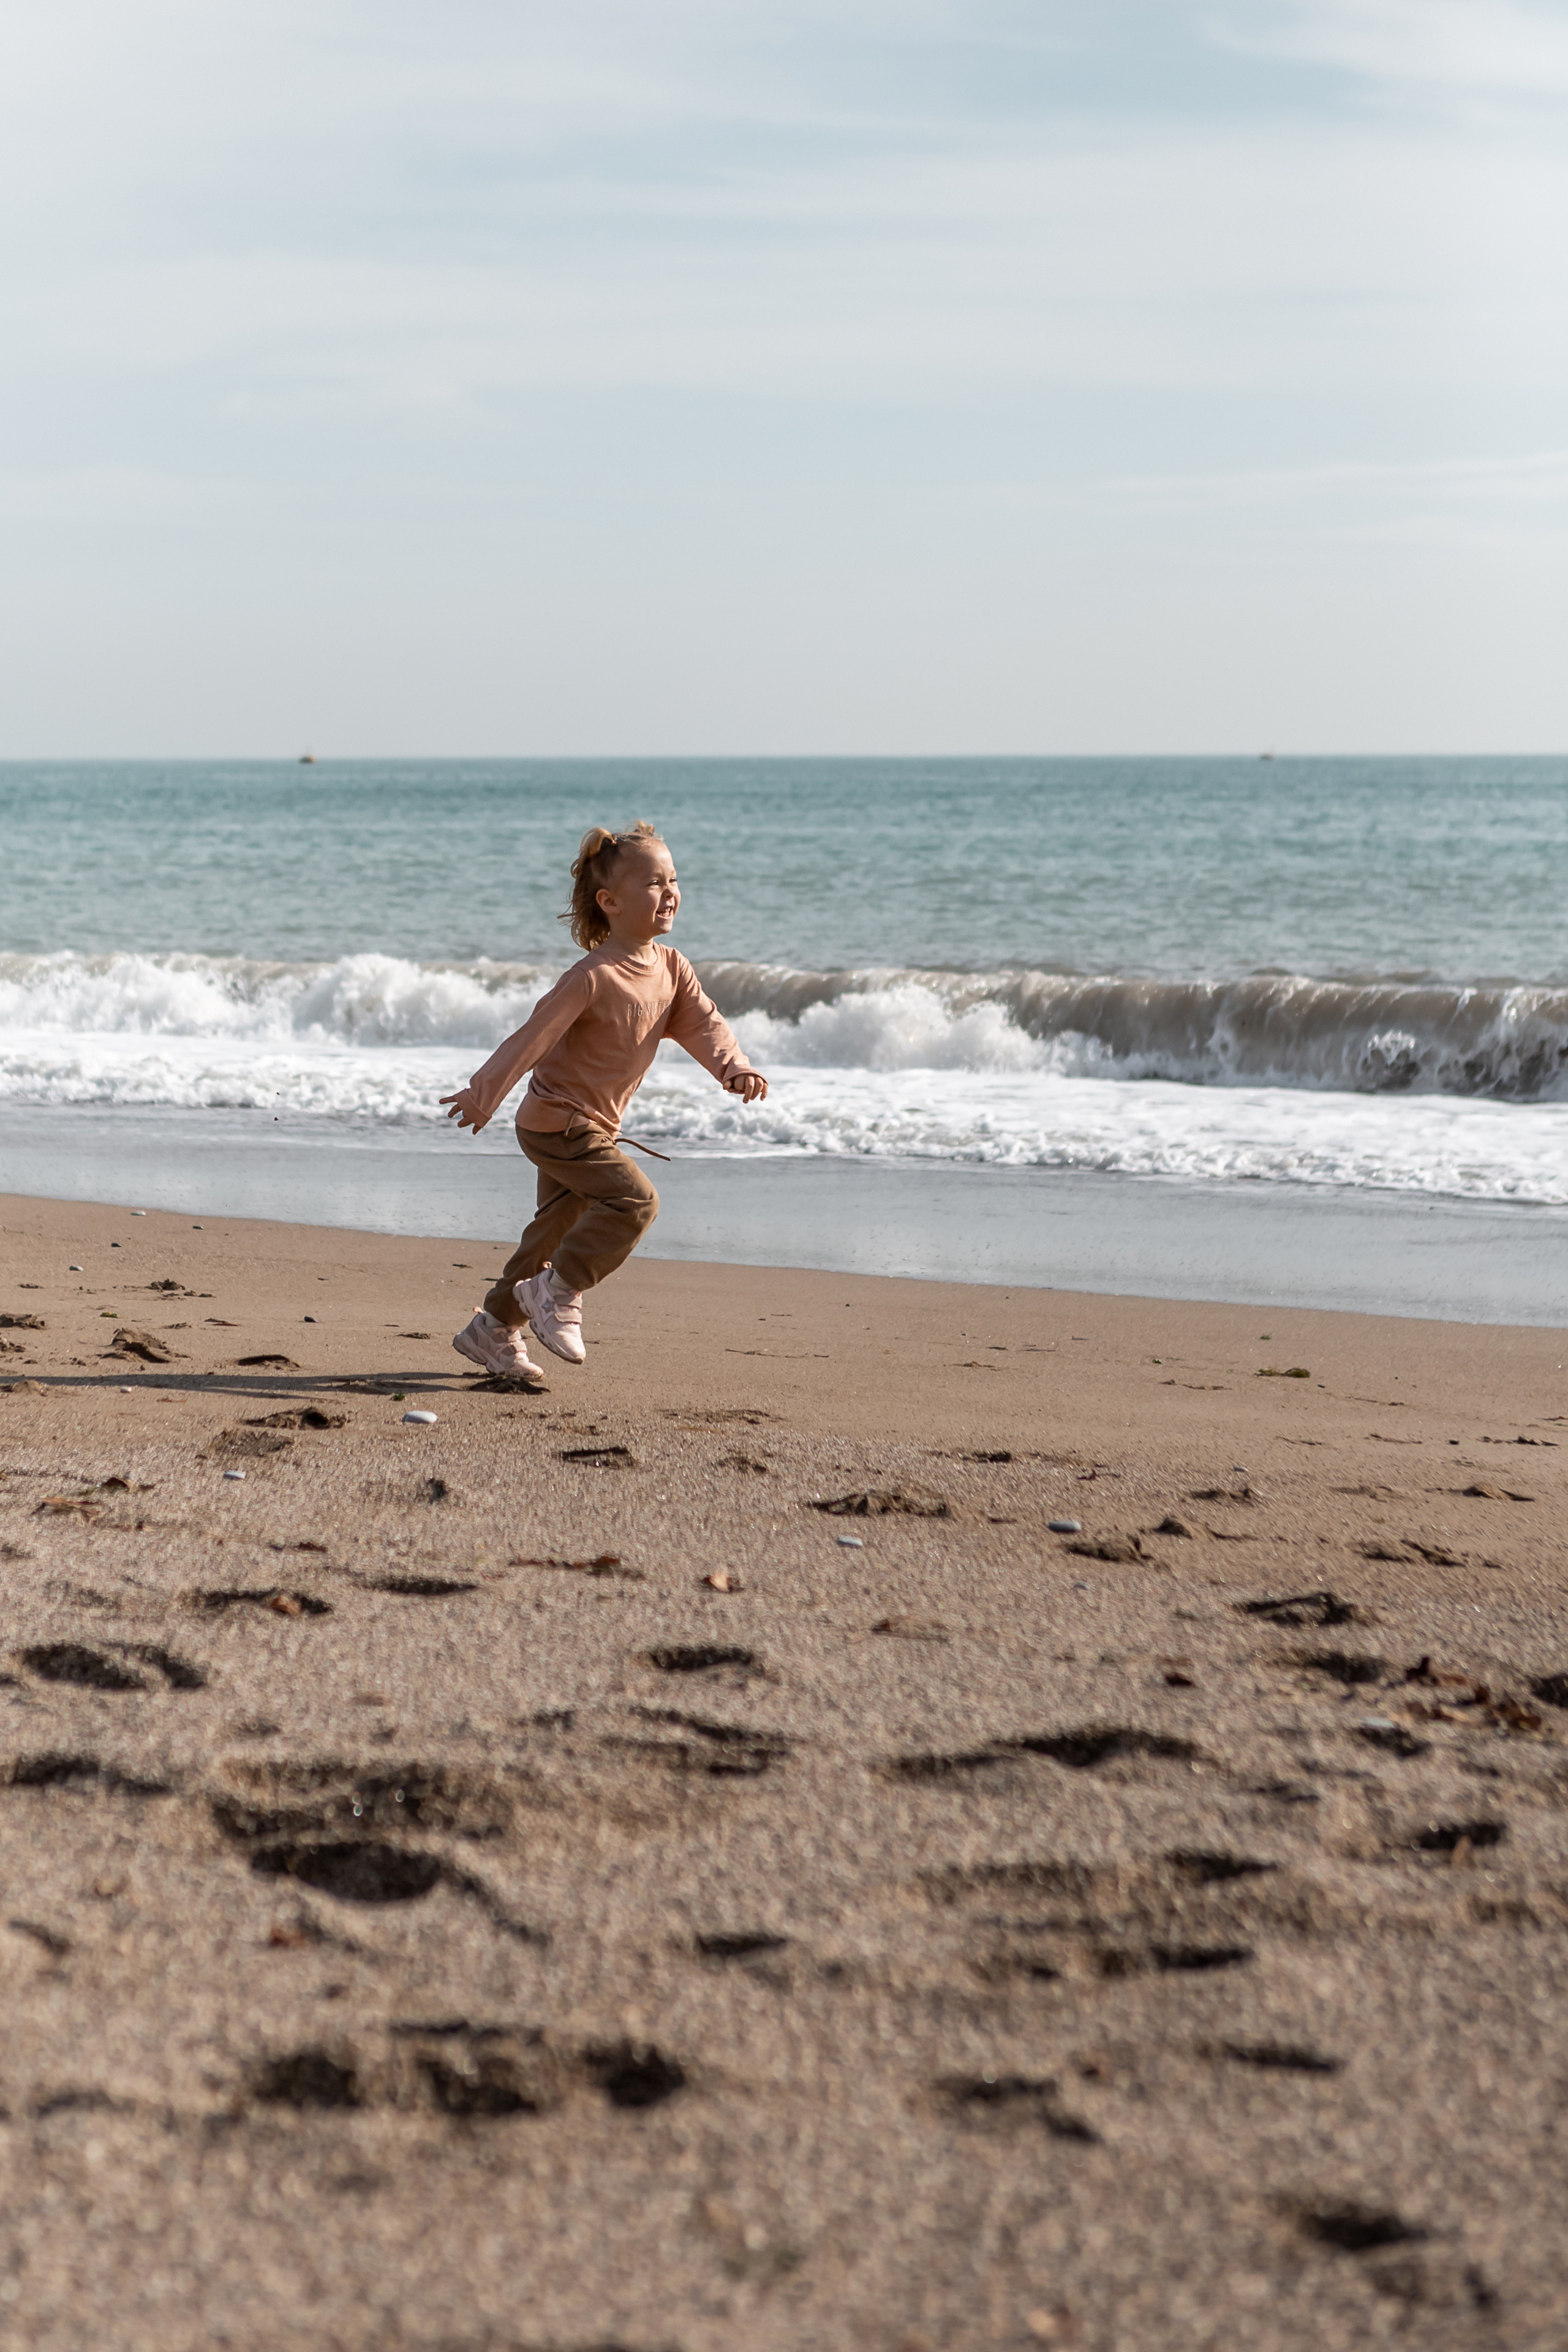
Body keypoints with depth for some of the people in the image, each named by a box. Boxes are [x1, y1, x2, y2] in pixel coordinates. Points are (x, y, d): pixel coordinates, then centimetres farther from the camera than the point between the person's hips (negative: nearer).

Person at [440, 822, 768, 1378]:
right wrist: (484, 1094, -17)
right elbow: (534, 1036, -21)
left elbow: (703, 1023, -5)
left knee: (559, 1229, 16)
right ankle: (557, 1291, -5)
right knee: (634, 1199, -19)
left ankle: (494, 1330, 28)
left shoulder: (671, 968, 0)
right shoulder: (594, 978, -24)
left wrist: (734, 1068, -25)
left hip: (594, 1125, 9)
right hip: (556, 1120, -9)